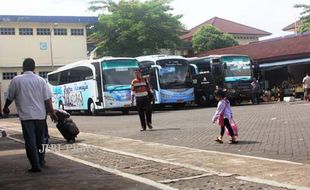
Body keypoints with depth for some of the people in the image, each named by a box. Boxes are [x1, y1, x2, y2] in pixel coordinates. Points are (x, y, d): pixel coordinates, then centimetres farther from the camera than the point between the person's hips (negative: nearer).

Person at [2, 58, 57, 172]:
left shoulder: (16, 80, -3)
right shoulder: (41, 80, 2)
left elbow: (10, 98, 6)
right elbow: (48, 99, -2)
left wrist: (5, 108, 25)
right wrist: (52, 113, 7)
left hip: (26, 115, -3)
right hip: (40, 114, 3)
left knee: (30, 141, 0)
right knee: (40, 139, 18)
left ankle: (36, 166, -3)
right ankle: (41, 161, 28)